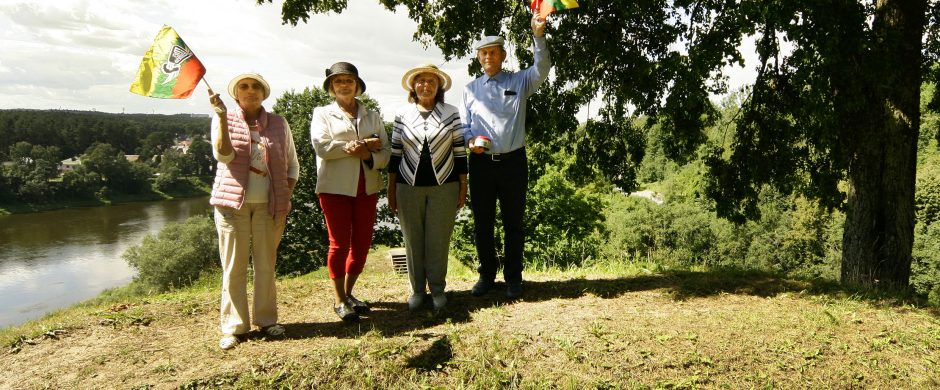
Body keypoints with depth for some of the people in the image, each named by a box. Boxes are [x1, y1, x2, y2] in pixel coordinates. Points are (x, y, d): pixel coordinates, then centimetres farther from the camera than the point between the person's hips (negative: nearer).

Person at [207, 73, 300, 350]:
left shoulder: (279, 124, 7)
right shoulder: (224, 120, 3)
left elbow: (292, 166, 10)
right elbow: (223, 155, -12)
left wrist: (285, 198, 0)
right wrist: (222, 116, -19)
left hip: (268, 205, 1)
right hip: (232, 202, -1)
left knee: (266, 264, 7)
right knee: (234, 266, 2)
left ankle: (266, 319, 20)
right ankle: (233, 327, 11)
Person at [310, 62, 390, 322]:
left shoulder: (372, 116, 15)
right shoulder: (322, 114, 7)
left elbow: (385, 152, 5)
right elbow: (321, 146, -12)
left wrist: (368, 155, -17)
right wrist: (363, 144, -11)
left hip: (367, 188, 4)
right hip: (335, 187, -3)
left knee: (363, 243, 6)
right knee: (340, 244, 0)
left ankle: (348, 292, 25)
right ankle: (340, 301, 13)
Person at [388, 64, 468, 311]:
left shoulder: (451, 114, 2)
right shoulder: (402, 115, 5)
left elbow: (460, 152, 3)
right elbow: (395, 153, 7)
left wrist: (463, 186, 1)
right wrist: (391, 190, 5)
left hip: (444, 187, -1)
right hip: (409, 187, 1)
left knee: (438, 240, 4)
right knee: (413, 240, 7)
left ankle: (438, 289, 18)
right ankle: (417, 289, 21)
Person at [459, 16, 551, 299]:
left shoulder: (519, 82, 6)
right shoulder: (471, 89, 12)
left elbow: (542, 68, -11)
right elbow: (463, 125, 11)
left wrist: (538, 35, -24)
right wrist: (470, 141, -10)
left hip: (513, 161, -2)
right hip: (481, 162, 2)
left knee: (513, 223, 6)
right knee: (482, 223, 8)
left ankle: (513, 278, 18)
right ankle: (487, 274, 24)